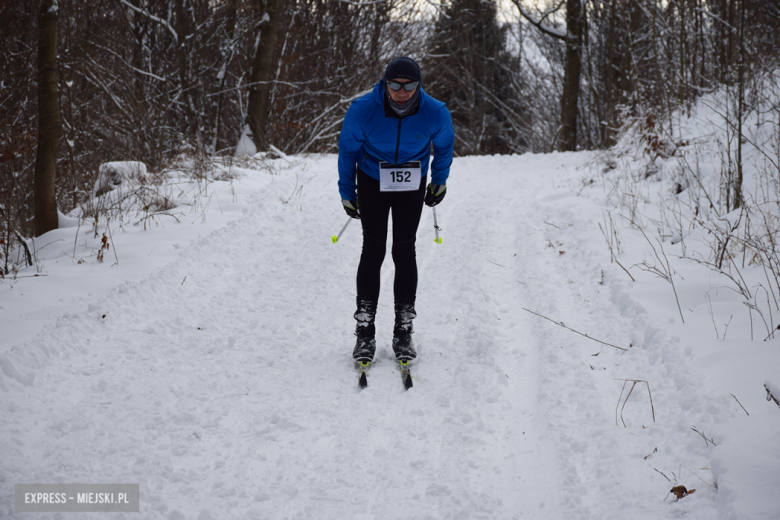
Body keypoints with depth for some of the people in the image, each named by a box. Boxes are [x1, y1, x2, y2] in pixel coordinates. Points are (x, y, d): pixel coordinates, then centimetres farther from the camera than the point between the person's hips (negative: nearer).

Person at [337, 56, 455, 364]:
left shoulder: (435, 113, -22)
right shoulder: (363, 110, -24)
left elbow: (444, 145, 2)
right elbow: (347, 149, -6)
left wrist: (439, 181, 12)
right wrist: (347, 192, 1)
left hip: (412, 186, 1)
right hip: (372, 183, -1)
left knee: (404, 252, -1)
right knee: (373, 250, -5)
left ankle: (403, 331, 9)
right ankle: (365, 332, 3)